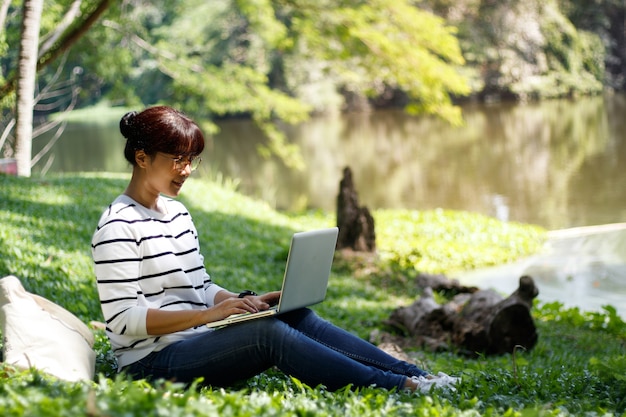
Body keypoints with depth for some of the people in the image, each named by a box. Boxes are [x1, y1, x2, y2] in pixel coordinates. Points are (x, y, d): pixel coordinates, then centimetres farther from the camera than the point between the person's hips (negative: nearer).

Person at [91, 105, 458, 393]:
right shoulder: (118, 227, -12)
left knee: (298, 317, -13)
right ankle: (403, 387, -29)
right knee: (269, 333, -28)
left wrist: (252, 301, 0)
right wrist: (211, 313, -25)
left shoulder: (177, 213, 15)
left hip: (197, 342, 8)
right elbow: (124, 319, -19)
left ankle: (416, 376, -19)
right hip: (153, 362, -8)